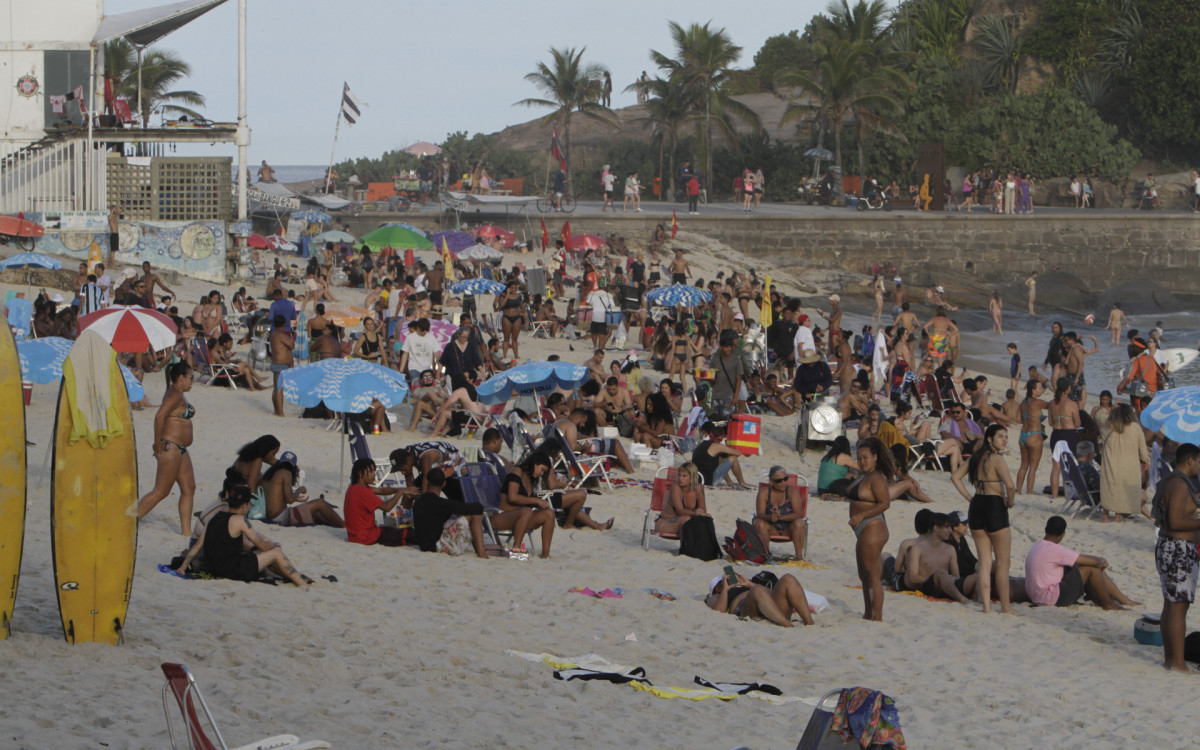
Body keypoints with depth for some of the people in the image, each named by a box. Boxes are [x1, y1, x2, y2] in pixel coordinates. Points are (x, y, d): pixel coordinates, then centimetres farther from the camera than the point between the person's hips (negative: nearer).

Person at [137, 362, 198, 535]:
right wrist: (158, 443, -22)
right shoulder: (174, 395, -16)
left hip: (179, 449, 11)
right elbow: (159, 417, -27)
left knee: (189, 488, 9)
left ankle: (186, 531, 11)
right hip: (169, 447, -11)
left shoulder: (179, 395, 16)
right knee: (161, 491, -7)